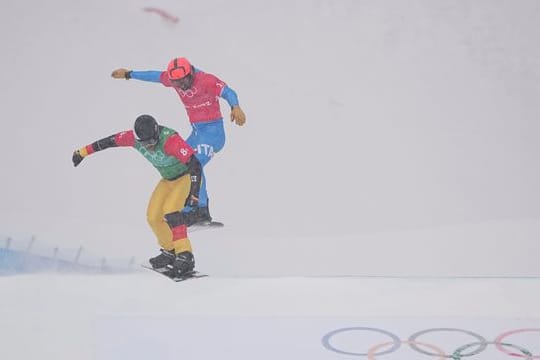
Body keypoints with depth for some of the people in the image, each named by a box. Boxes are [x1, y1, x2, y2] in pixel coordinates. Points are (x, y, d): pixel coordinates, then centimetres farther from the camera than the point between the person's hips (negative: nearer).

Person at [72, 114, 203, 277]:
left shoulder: (170, 140, -36)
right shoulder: (135, 137, -18)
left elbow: (195, 164, -39)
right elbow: (110, 141, -2)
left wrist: (194, 193, -47)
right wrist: (83, 152, 6)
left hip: (187, 176, -7)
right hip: (168, 179, 7)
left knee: (170, 211, -26)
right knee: (153, 216, -2)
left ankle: (185, 257, -22)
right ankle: (170, 252, 19)